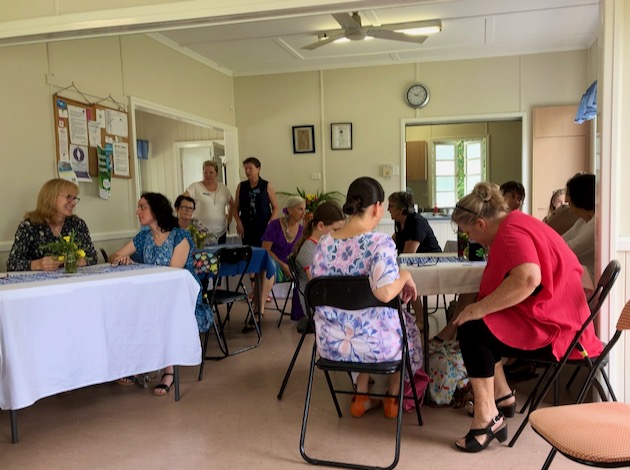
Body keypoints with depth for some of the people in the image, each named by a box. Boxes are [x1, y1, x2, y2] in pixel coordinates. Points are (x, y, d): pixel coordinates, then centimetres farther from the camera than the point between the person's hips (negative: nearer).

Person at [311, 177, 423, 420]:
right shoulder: (380, 242, -18)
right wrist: (405, 277, -11)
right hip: (372, 343, -4)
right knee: (407, 324, 29)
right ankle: (393, 398, 41)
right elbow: (384, 293, -32)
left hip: (330, 343, 5)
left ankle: (361, 396, 36)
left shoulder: (324, 242, -2)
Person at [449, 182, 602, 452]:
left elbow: (528, 279, -38)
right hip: (552, 318, 11)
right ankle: (502, 397, 17)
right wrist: (479, 307, 9)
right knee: (480, 325, 14)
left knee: (471, 329, -17)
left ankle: (488, 417, -10)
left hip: (553, 329, -11)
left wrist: (478, 309, -30)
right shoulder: (516, 224, 13)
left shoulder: (511, 231, -19)